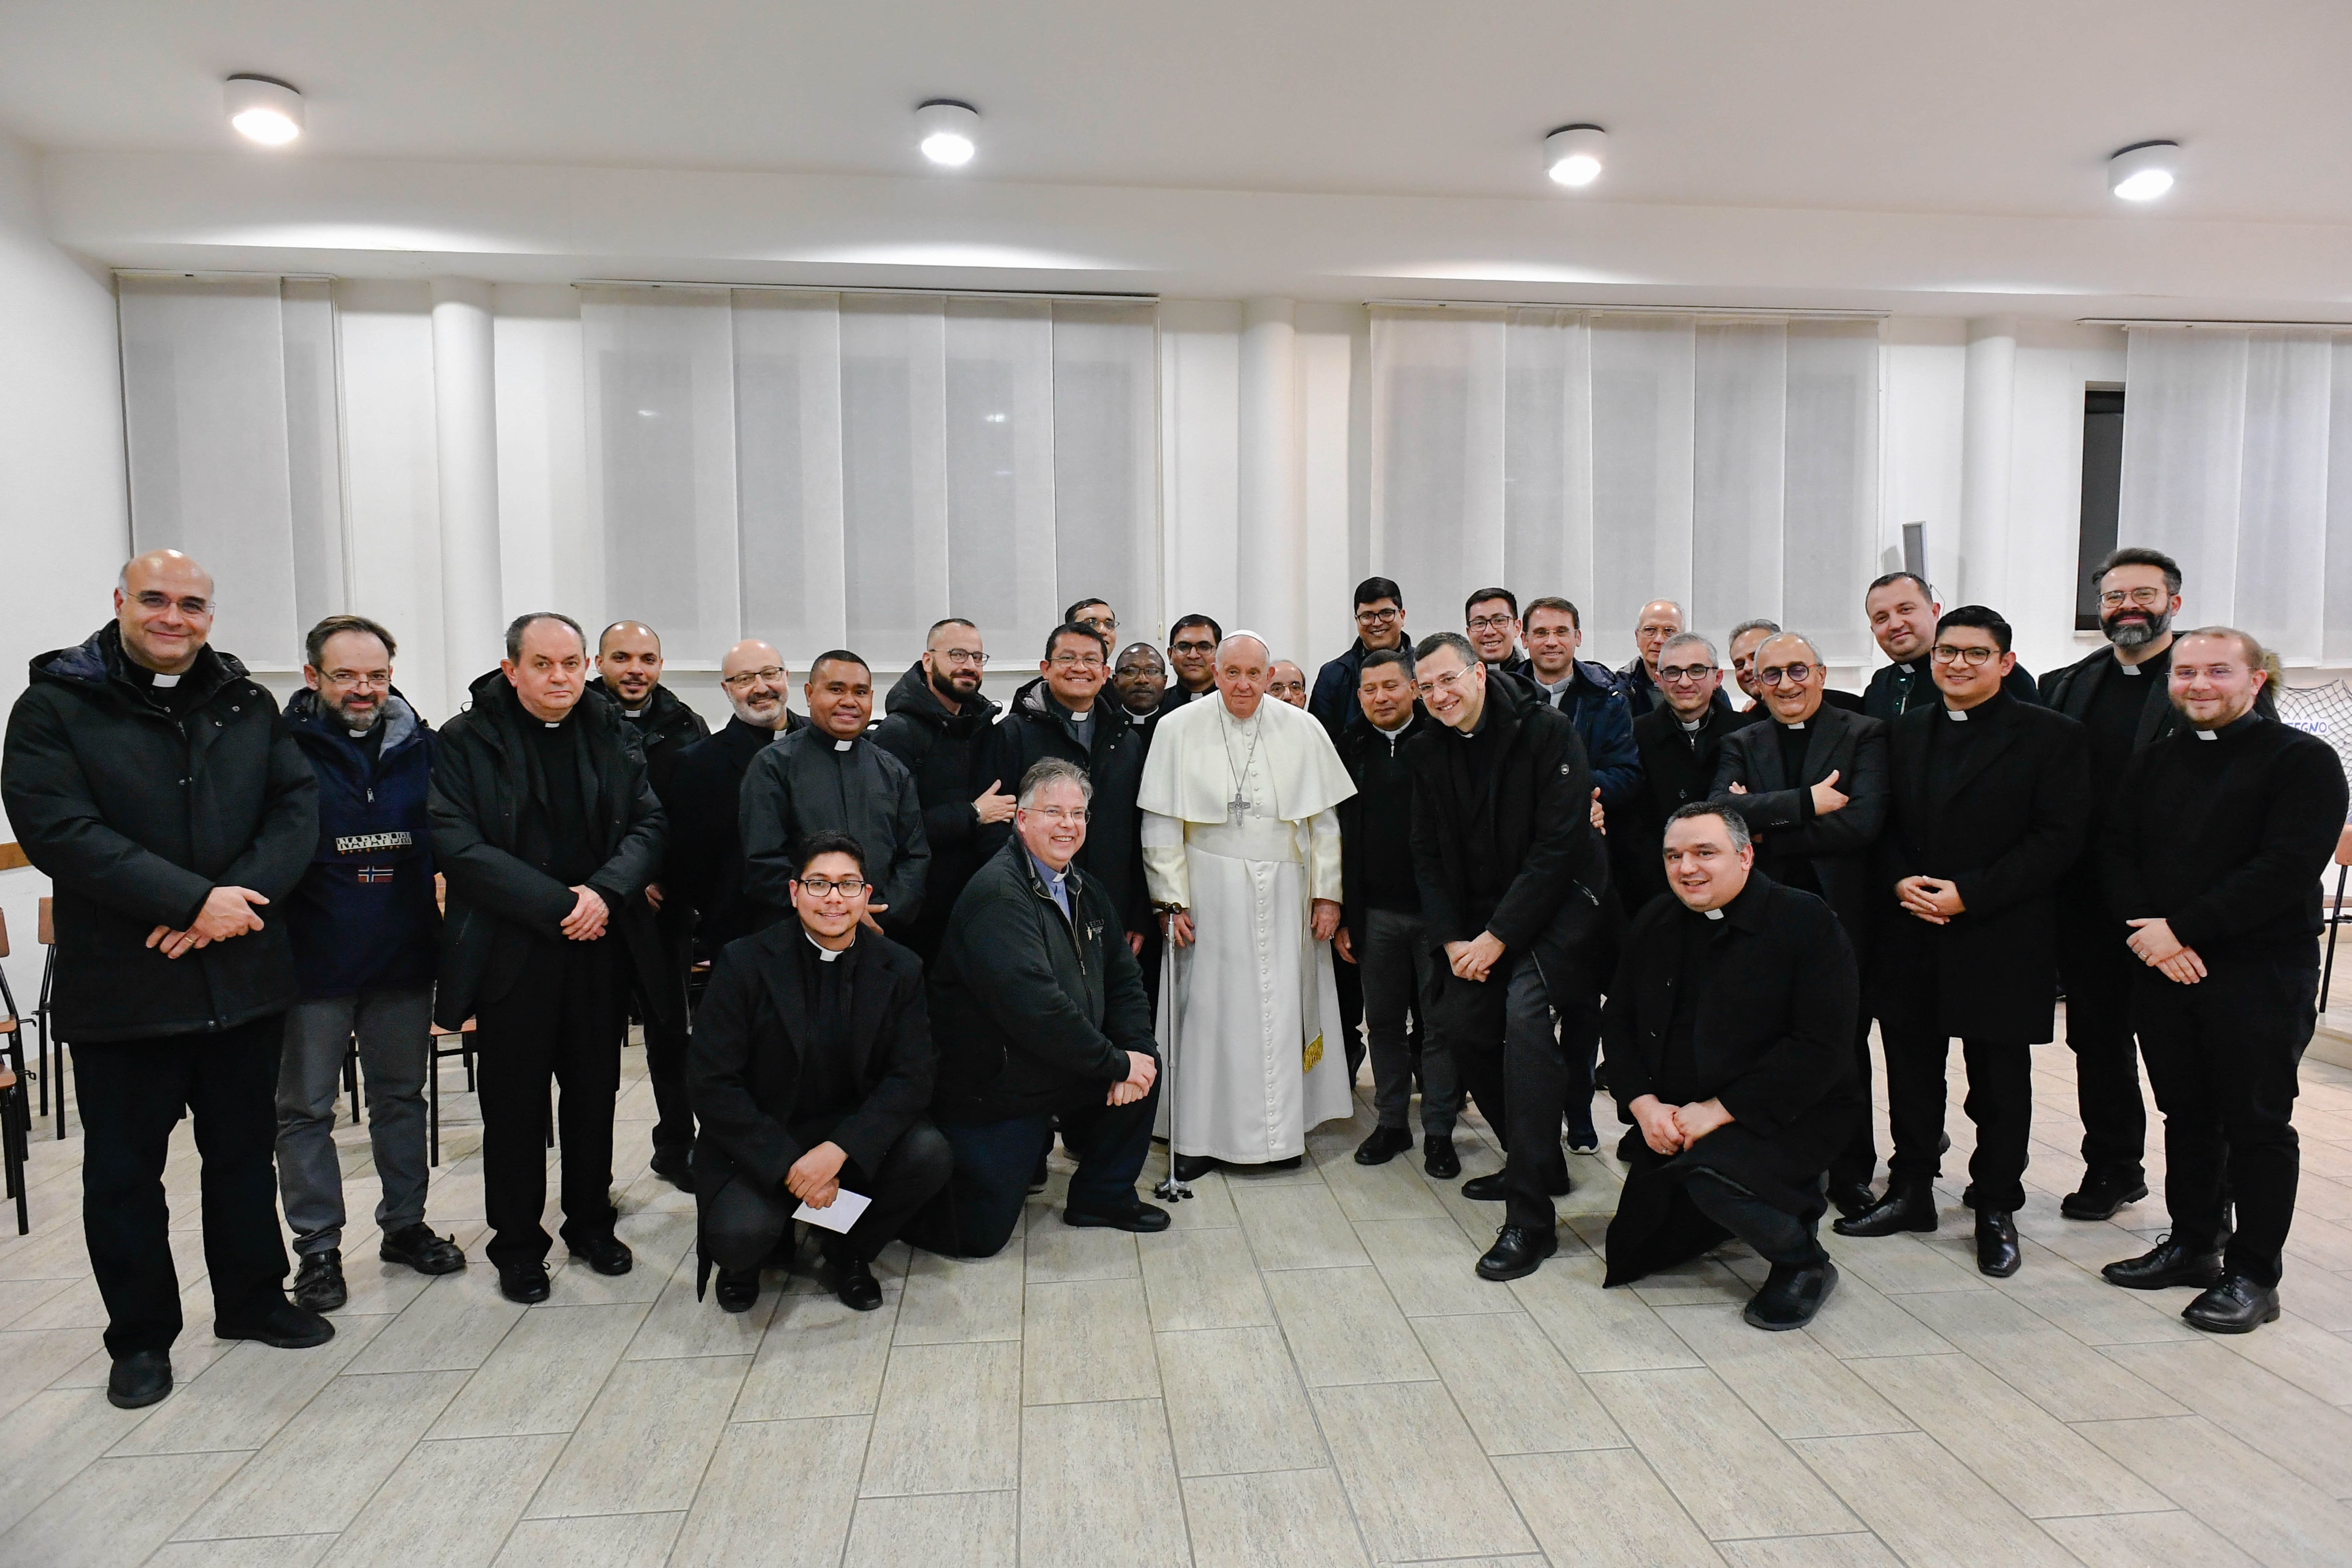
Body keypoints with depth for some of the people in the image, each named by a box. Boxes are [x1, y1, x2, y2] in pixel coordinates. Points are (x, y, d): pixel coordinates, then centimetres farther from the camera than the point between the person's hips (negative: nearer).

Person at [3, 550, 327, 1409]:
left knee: (245, 1151, 15)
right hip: (120, 987, -3)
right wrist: (196, 900, -23)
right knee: (124, 1168, 9)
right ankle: (140, 1337, 25)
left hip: (244, 977, 3)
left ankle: (252, 1300, 32)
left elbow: (298, 807, -1)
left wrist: (236, 899, -18)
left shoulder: (248, 707, 7)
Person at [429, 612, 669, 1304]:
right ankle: (517, 1244, 23)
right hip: (509, 954, -3)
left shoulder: (614, 734, 7)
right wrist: (557, 905, -18)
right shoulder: (465, 741, -4)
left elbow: (649, 824, 3)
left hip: (602, 949, 3)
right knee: (514, 1104, 7)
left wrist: (606, 893, -15)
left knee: (595, 1092, 12)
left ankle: (591, 1222, 30)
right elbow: (457, 845, -12)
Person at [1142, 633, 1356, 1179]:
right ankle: (1200, 1134, 15)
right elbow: (1161, 823, -2)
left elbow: (1324, 819, 5)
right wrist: (1170, 899, -6)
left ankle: (1280, 1129, 22)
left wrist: (1328, 894, 2)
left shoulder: (1303, 730, 2)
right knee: (1208, 1008, 3)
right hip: (1210, 891, -2)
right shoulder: (1179, 729, -3)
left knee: (1282, 1008, 7)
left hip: (1283, 893, 2)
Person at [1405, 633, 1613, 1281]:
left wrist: (1499, 936, -18)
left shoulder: (1548, 732, -14)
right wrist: (1452, 940, -6)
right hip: (1482, 915, 7)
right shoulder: (1429, 753, 5)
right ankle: (1536, 1161, 25)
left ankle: (1530, 1216, -21)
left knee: (1526, 1014, -26)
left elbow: (1558, 845, -18)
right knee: (1458, 1023, 1)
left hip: (1560, 902, -7)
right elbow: (1428, 856, 7)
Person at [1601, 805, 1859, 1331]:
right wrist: (1644, 1104, -12)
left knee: (1712, 1173, -37)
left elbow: (1822, 1048, -20)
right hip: (1674, 1122, 7)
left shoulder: (1808, 923, -13)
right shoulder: (1655, 924, 5)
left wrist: (1720, 1110, -24)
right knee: (1635, 1255, 9)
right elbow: (1618, 1022, 7)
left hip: (1786, 1115, -7)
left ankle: (1805, 1264, -5)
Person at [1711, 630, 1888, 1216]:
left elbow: (1864, 822, -15)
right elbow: (1719, 813, -8)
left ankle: (1851, 1173, 24)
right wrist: (1805, 802, -17)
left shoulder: (1864, 736, 1)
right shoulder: (1741, 745, 11)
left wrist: (1765, 830, -11)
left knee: (1845, 1051, 8)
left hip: (1841, 913, -2)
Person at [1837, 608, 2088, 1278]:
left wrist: (1968, 894, -18)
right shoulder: (1905, 732, 11)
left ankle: (1996, 1210, 22)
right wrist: (1900, 882, -8)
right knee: (1911, 1069, 12)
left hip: (2000, 942, -4)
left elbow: (2058, 838, -11)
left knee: (1999, 1083, 7)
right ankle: (1911, 1191, 27)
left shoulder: (2051, 736, -4)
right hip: (1911, 938, 4)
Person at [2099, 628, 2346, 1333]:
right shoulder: (2155, 763, 13)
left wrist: (2182, 929, -18)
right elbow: (2117, 852, 8)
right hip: (2162, 969, 5)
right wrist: (2150, 933, -9)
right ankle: (2192, 1244, 27)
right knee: (2186, 1114, 14)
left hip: (2260, 974, -5)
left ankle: (2253, 1275, 13)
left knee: (2258, 1123, 2)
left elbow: (2287, 868, -16)